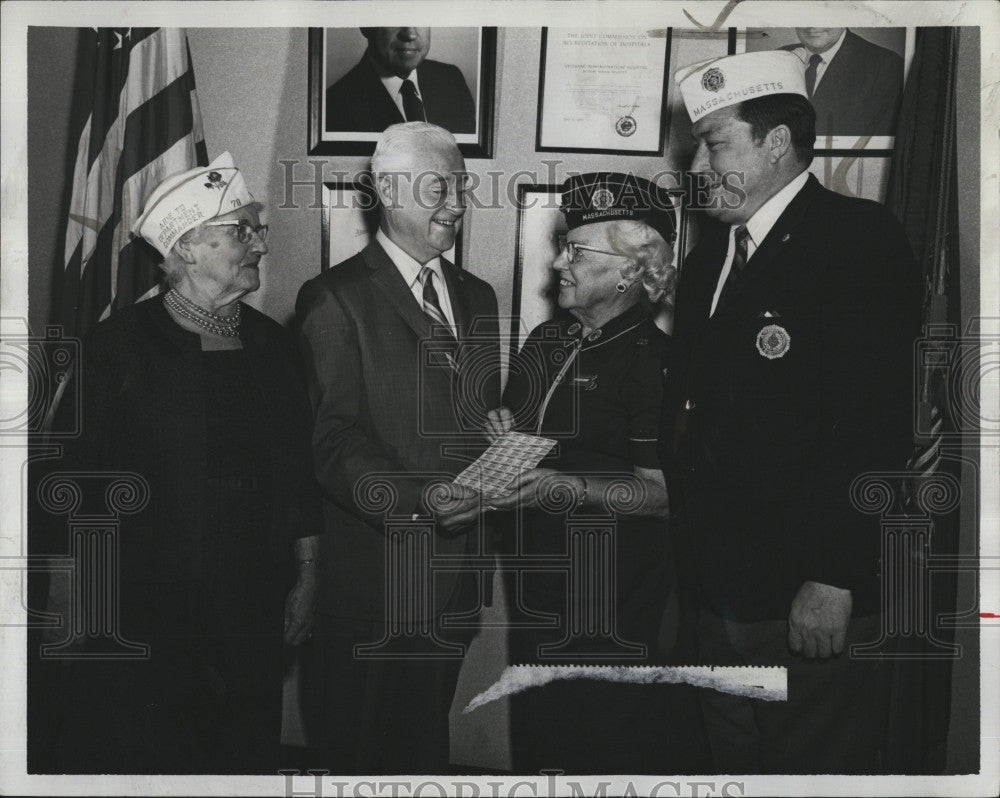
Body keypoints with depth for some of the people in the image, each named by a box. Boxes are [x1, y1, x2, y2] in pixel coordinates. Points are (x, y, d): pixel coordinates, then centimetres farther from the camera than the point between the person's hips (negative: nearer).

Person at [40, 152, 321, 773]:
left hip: (251, 607, 4)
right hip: (143, 611, -4)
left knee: (245, 754, 10)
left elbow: (299, 473, 10)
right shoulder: (121, 344, -6)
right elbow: (78, 473, -5)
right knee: (138, 759, 4)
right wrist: (69, 594, -6)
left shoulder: (274, 345, 7)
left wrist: (307, 580, 9)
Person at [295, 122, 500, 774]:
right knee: (363, 750, 6)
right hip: (374, 577, -6)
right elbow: (333, 441, -16)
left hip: (456, 573, 6)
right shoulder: (335, 299, -8)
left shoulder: (477, 297, 16)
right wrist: (417, 497, -29)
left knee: (427, 743, 18)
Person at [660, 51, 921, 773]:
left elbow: (876, 426, -18)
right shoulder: (711, 255, 15)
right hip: (718, 600, 7)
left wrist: (834, 581, -21)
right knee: (737, 766, 18)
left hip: (813, 608, -7)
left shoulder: (862, 240, -10)